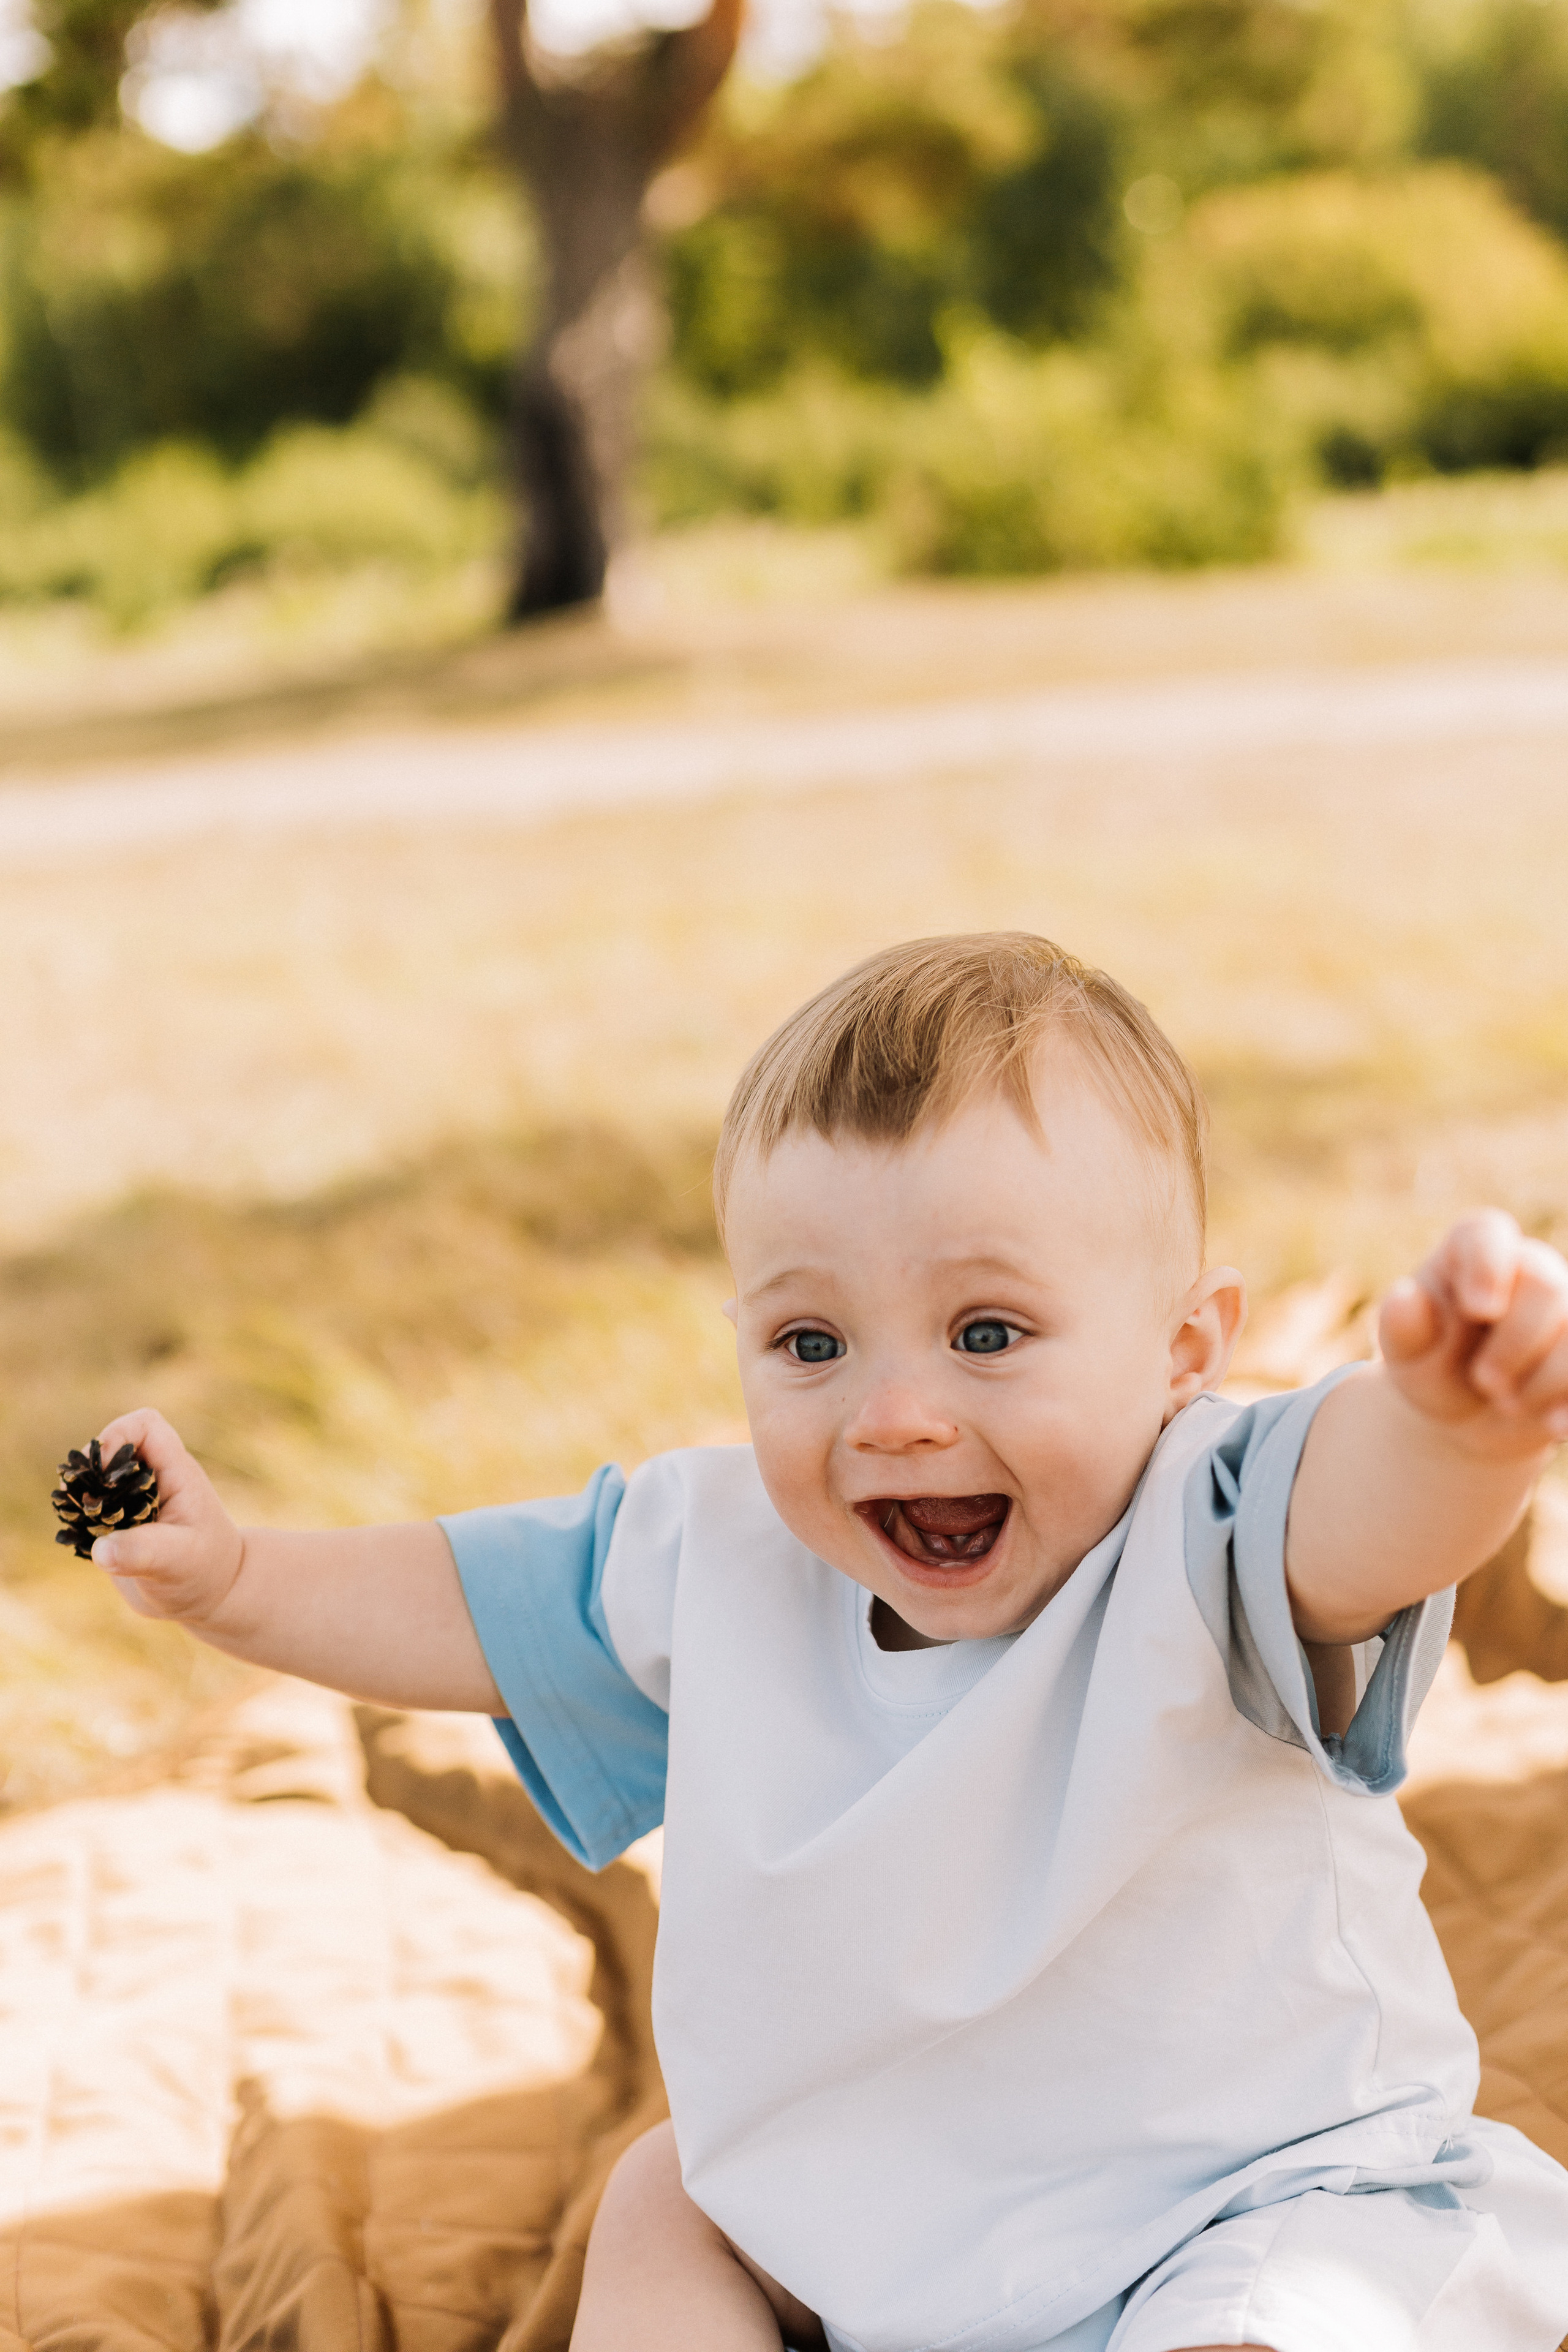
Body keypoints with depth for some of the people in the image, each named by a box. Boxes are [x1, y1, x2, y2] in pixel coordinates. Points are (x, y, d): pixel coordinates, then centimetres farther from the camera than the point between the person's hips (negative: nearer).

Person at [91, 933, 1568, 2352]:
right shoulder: (730, 1564, -8)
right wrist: (234, 1579, -2)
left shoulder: (1199, 1559, -28)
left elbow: (1358, 1496, -52)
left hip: (1260, 2210, -6)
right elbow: (474, 1607, 9)